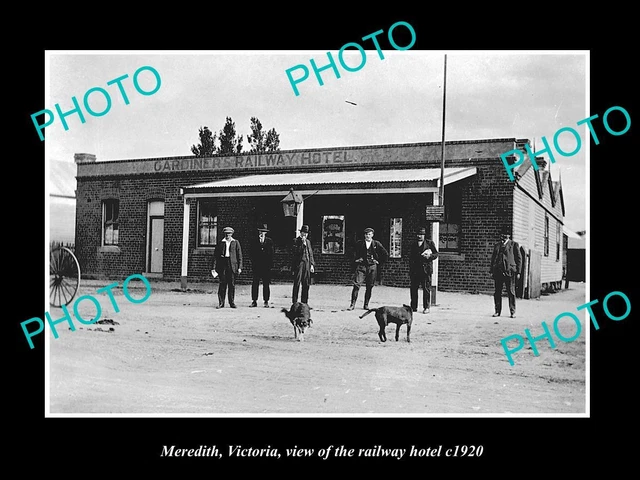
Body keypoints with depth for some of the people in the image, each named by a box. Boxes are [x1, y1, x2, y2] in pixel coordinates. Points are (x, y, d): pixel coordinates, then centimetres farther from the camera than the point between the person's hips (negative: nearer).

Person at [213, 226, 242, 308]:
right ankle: (221, 303, 3)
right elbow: (215, 255, 8)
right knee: (222, 284, -1)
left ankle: (232, 302, 8)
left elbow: (239, 255, 7)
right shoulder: (220, 243, 10)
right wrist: (214, 267, -1)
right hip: (222, 264, 0)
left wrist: (239, 267, -1)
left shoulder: (236, 243, 10)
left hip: (232, 265, 0)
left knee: (232, 284, 1)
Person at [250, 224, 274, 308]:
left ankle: (266, 301, 6)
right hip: (257, 265, 1)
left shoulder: (269, 241, 7)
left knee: (266, 284, 1)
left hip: (266, 266, -1)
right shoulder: (255, 241, 9)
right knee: (255, 283, 0)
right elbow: (252, 253, 7)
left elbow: (271, 253, 0)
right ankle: (254, 301, 6)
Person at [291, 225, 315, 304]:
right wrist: (303, 244, -16)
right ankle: (294, 302, -3)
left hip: (307, 265, 6)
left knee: (306, 284, 4)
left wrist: (312, 264, 10)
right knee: (297, 284, -5)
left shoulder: (308, 242, 18)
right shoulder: (296, 241, 0)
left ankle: (304, 302, 10)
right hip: (298, 264, -5)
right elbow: (296, 252, -13)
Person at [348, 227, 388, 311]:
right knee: (356, 284, -11)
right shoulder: (359, 243, 5)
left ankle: (366, 305, 12)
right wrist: (356, 259, 7)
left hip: (372, 267, 1)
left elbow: (386, 254, 10)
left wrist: (379, 261, 7)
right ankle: (352, 304, -10)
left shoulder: (376, 244, 4)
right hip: (361, 266, -1)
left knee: (369, 287, 3)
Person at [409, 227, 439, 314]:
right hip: (415, 270, 4)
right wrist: (410, 270, 11)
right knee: (413, 288, 4)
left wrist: (429, 256, -15)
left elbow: (436, 254, 6)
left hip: (426, 269, -4)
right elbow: (410, 257, 17)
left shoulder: (430, 243, 5)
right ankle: (413, 307, 13)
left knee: (426, 289, -2)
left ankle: (427, 307, 6)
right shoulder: (413, 244, 16)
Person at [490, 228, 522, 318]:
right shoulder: (497, 245, 18)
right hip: (498, 271, 4)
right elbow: (493, 258, 20)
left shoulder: (514, 245, 6)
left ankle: (513, 312, 6)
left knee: (511, 293, -2)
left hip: (509, 271, -3)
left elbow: (519, 259, 5)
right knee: (497, 292, 4)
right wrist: (492, 271, 11)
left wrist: (518, 272, -1)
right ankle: (497, 311, 12)